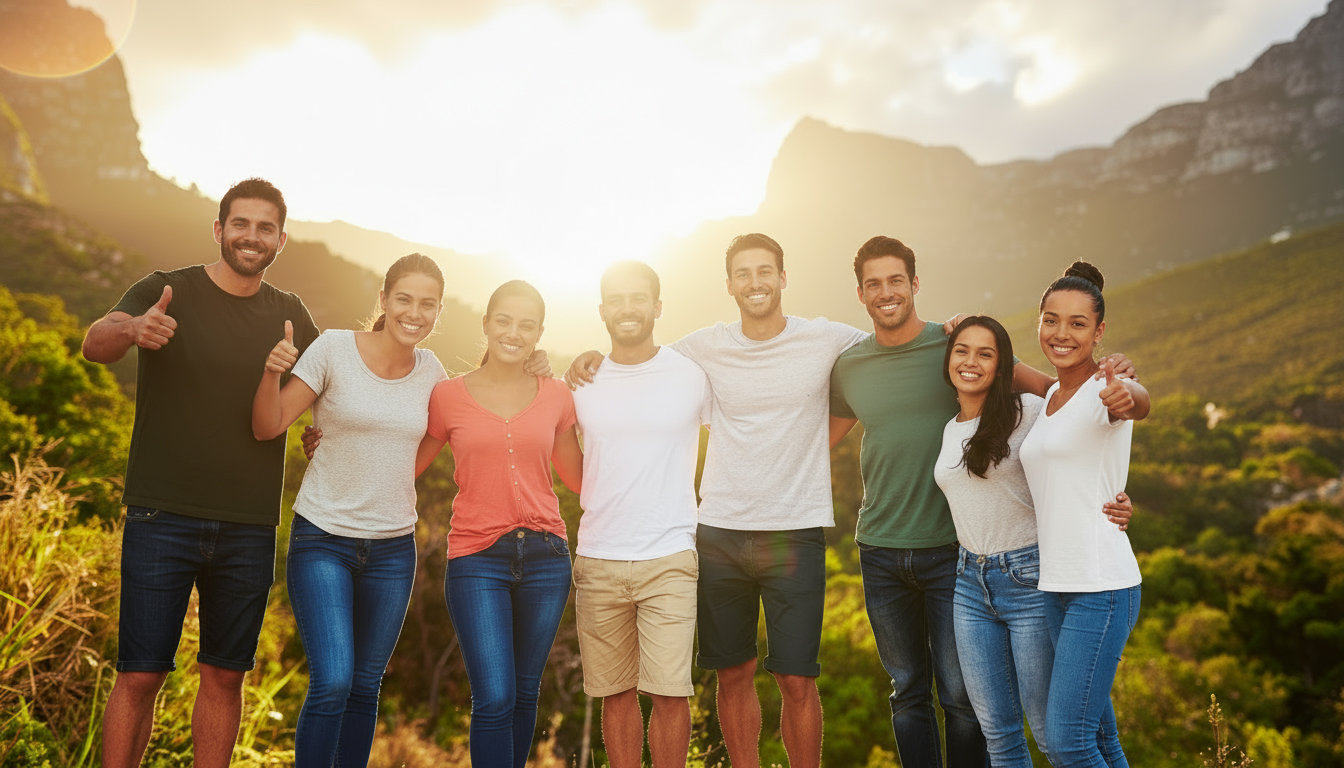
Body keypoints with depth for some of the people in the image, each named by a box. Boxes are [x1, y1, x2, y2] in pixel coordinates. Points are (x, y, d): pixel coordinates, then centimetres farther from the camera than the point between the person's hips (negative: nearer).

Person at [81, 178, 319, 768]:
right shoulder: (166, 292, -1)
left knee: (225, 675, 10)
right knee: (140, 674, -1)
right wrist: (131, 330, -40)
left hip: (250, 528, 3)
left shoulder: (288, 314, 9)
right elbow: (94, 344, -17)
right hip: (163, 519, -3)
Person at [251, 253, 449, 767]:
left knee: (366, 687, 11)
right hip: (322, 537, -3)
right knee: (332, 682, -14)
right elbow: (268, 427, -8)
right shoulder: (334, 348, -8)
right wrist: (273, 372, -25)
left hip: (393, 547, 4)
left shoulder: (430, 371, 3)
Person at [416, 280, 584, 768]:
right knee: (494, 699, -10)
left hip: (544, 557, 2)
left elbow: (580, 478, 16)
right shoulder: (448, 396, 2)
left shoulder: (556, 397, 7)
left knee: (524, 693, 12)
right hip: (476, 560, -2)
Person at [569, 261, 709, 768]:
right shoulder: (581, 383, 7)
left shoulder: (692, 376, 1)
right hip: (597, 562, 2)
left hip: (669, 559, -2)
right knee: (616, 693, 8)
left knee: (669, 692, -6)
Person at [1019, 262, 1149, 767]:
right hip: (1055, 586, 8)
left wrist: (1125, 397, -59)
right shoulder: (1051, 396, 12)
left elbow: (1142, 403, -37)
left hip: (1102, 588, -8)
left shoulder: (1107, 389, -13)